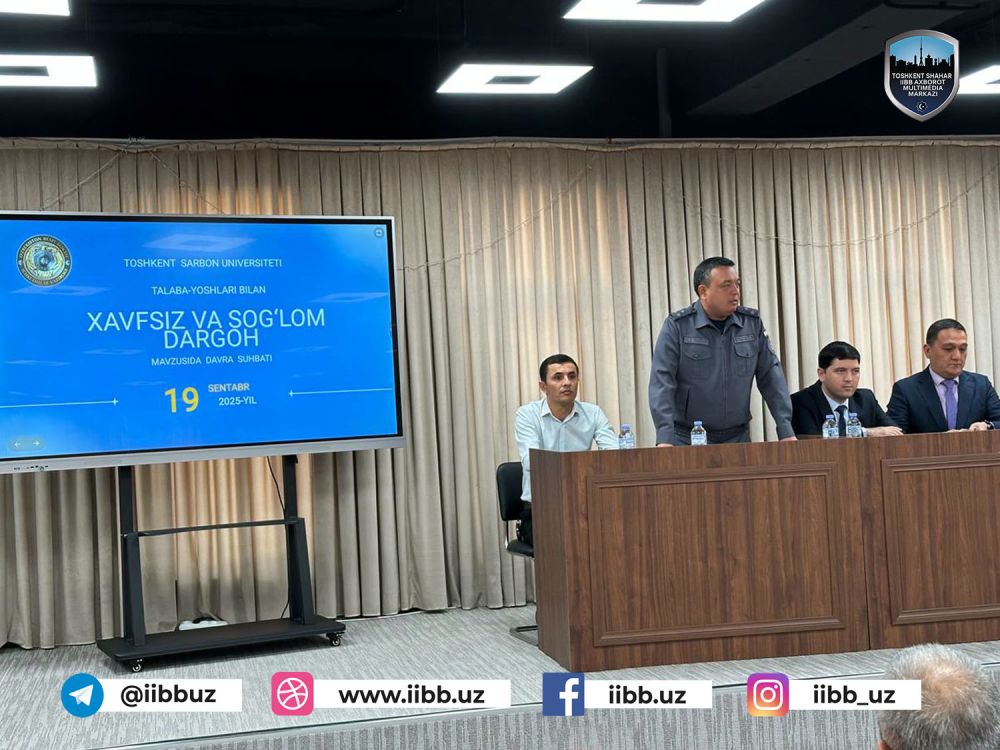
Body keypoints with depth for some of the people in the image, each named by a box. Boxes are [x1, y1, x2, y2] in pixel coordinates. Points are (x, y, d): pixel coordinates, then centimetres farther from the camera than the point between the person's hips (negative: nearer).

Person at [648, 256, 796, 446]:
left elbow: (771, 377, 4)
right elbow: (662, 381, -13)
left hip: (737, 437, 3)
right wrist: (665, 438, -23)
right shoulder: (677, 325, -7)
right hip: (687, 438, -3)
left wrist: (786, 430, -4)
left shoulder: (752, 323, 4)